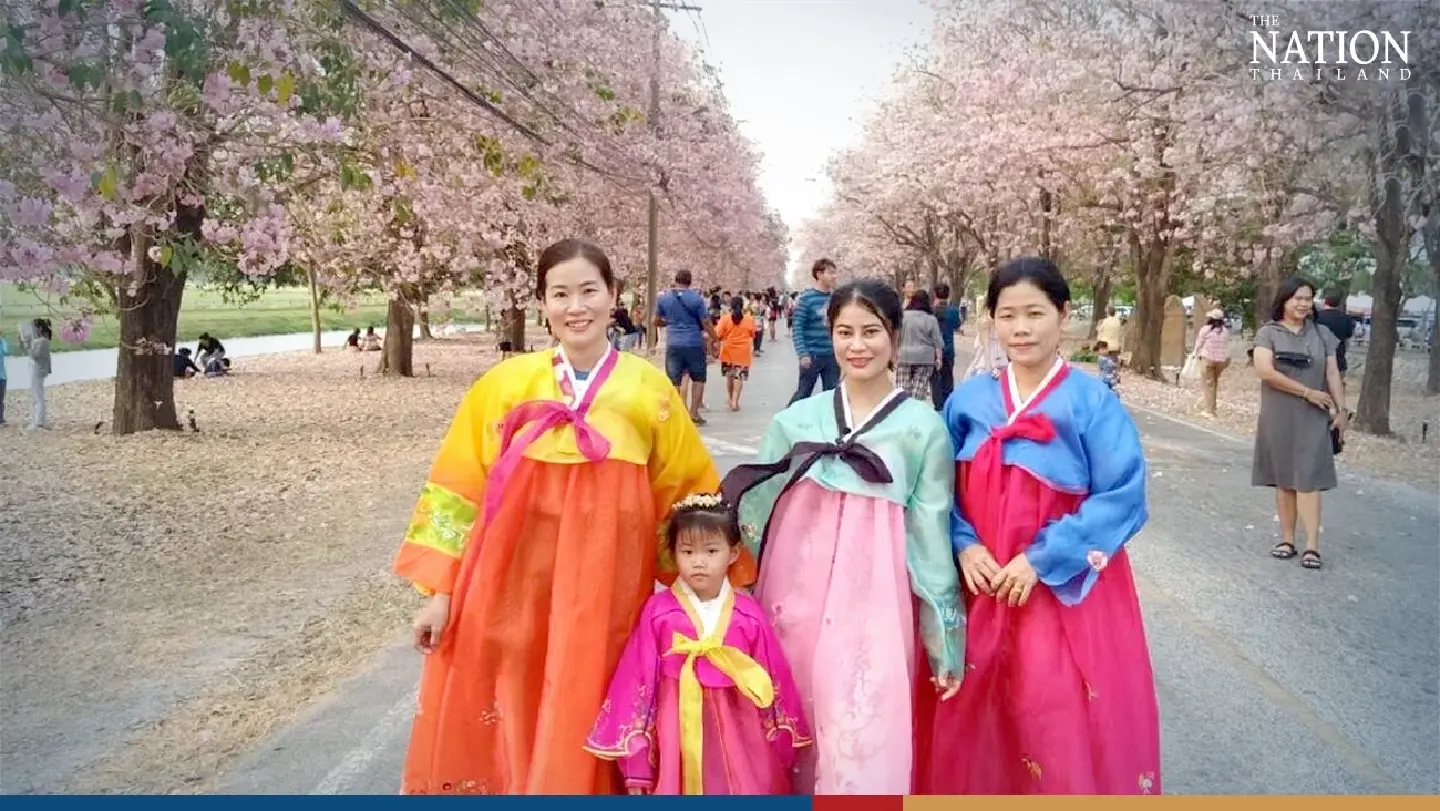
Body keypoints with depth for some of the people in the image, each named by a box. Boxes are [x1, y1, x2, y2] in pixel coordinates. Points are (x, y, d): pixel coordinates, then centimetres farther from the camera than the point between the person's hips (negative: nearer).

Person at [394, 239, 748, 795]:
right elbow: (459, 490, 4)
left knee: (585, 722, 7)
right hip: (513, 582, 1)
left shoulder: (650, 389, 0)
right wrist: (441, 592, 2)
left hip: (606, 587, 0)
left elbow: (687, 496, 7)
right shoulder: (506, 383, 0)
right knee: (504, 726, 8)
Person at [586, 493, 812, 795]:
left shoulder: (749, 615, -2)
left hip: (737, 734, 1)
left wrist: (781, 752, 10)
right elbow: (637, 683, -3)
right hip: (676, 732, -1)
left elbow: (772, 685, 5)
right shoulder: (658, 611, -5)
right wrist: (636, 764, -2)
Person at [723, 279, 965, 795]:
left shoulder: (923, 427, 3)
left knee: (863, 737, -5)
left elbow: (933, 534, 1)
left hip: (872, 597, -3)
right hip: (795, 588, 3)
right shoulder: (796, 419, 9)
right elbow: (755, 505, 11)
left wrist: (944, 642, 1)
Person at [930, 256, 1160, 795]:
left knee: (1062, 722, -1)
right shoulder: (969, 400, 2)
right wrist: (963, 545, -9)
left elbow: (1123, 498, -12)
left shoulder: (1092, 401, -8)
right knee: (978, 716, 11)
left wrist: (1042, 560, -17)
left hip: (1066, 589, -3)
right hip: (982, 584, 3)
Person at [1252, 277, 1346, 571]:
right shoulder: (1268, 332, -3)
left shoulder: (1322, 333, 7)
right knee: (1284, 479, 6)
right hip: (1279, 416, -1)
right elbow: (1264, 370, -16)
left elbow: (1333, 374, 8)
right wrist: (1308, 392, -15)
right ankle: (1287, 538, 13)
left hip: (1313, 417, 1)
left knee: (1309, 477, -3)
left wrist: (1342, 410, 0)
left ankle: (1312, 545, -5)